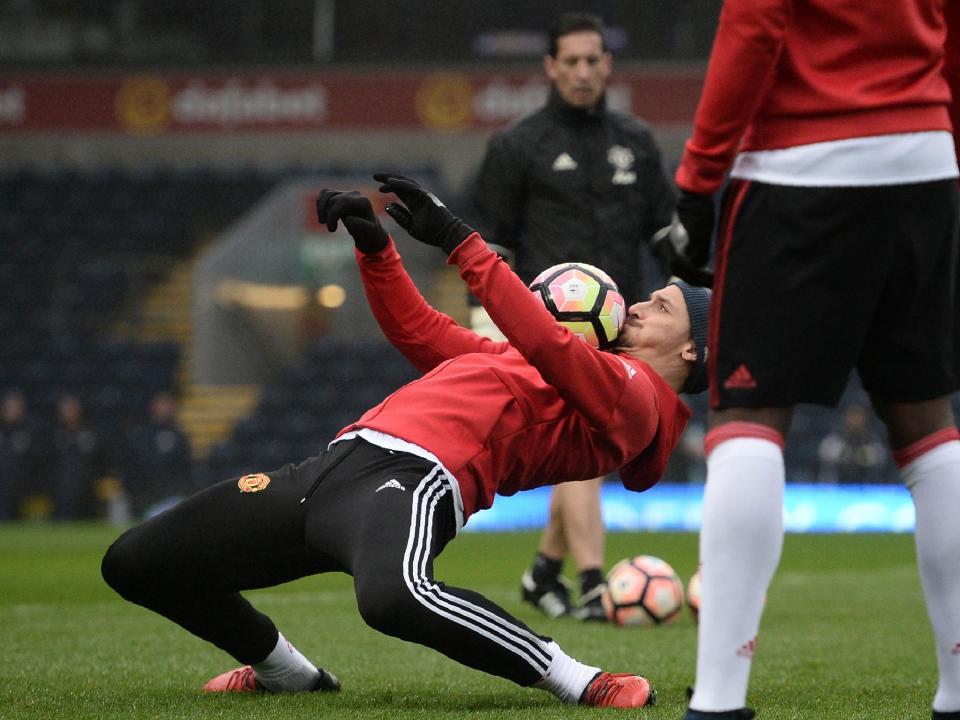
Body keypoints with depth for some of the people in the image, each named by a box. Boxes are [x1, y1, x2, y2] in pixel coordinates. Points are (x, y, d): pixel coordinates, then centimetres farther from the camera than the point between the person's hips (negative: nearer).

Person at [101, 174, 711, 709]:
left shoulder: (634, 390, 3)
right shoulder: (537, 363, 31)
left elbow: (547, 344, -14)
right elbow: (418, 331, 38)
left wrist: (455, 238, -14)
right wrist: (374, 243, 24)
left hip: (412, 476, -9)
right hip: (332, 466, 9)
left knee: (396, 597, -45)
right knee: (134, 563, 9)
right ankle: (288, 674, 27)